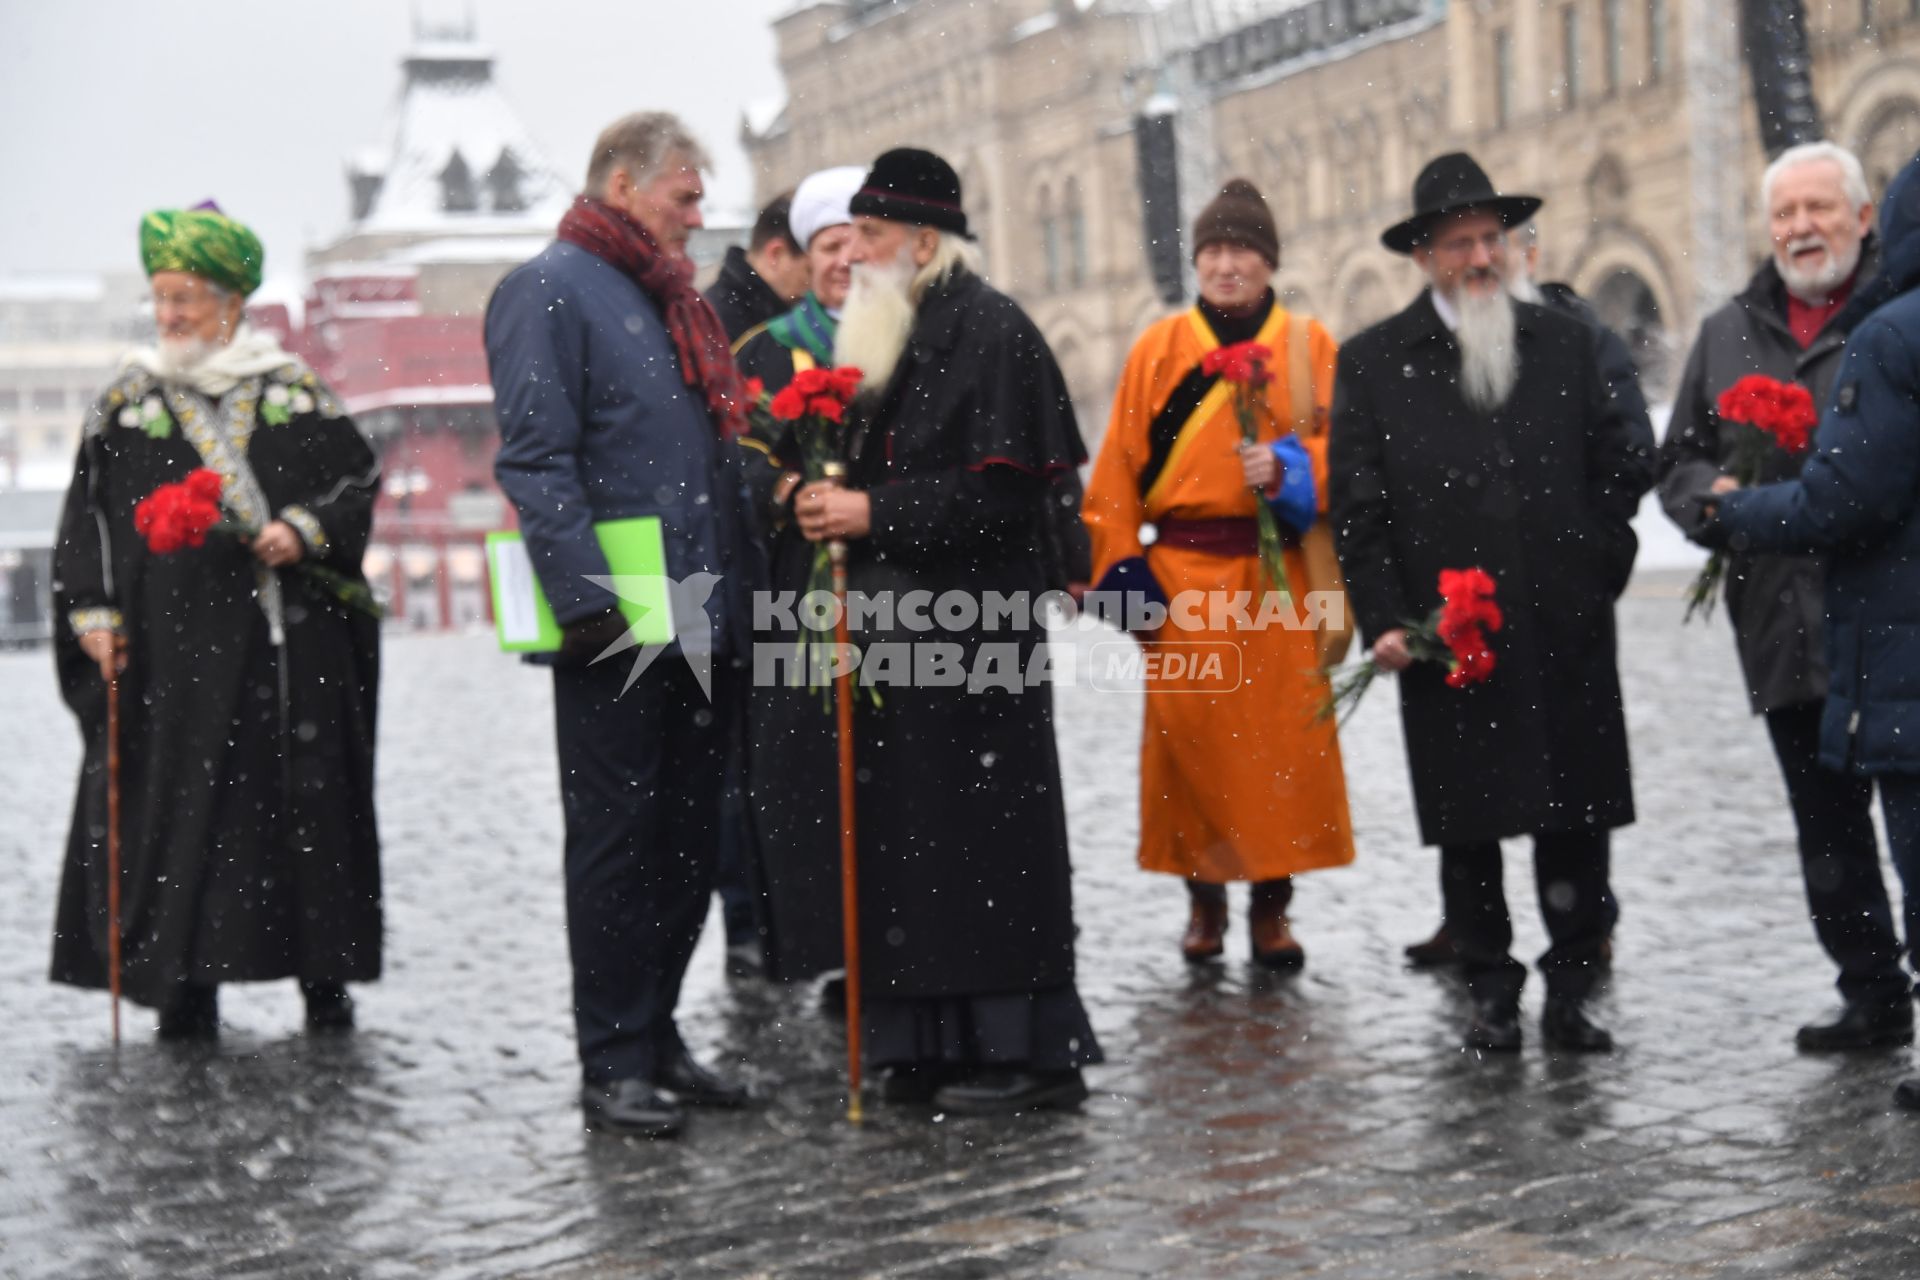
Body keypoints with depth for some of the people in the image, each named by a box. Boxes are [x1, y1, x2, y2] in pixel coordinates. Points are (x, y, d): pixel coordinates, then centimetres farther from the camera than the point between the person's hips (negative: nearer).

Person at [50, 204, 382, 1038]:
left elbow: (359, 474, 9)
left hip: (291, 637, 0)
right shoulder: (131, 399, 9)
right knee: (180, 802, -4)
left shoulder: (294, 391, 8)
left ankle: (324, 976, 12)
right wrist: (95, 611, 0)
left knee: (310, 796, 2)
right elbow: (88, 513, 9)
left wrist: (306, 530, -8)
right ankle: (186, 980, 3)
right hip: (176, 644, 0)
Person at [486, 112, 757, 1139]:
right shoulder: (549, 291, -6)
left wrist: (736, 589, 16)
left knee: (688, 842, 12)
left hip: (704, 626, 8)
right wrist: (589, 601, -22)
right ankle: (612, 1064, 7)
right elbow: (537, 460, -15)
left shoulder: (675, 300, 21)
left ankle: (656, 1035, 22)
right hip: (620, 631, -8)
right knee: (616, 844, -1)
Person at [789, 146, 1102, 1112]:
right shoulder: (891, 333, 18)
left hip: (971, 625, -9)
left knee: (985, 832, -5)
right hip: (898, 623, 9)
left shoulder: (992, 331, -9)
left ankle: (1028, 1047, 2)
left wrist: (871, 514, -15)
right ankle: (938, 1043, 14)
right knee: (908, 839, 8)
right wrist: (828, 499, 5)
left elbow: (998, 493, -16)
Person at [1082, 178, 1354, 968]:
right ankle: (1204, 897, 14)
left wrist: (1288, 469, -18)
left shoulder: (1308, 346, 7)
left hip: (1278, 572, 0)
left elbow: (1338, 446, 2)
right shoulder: (1158, 350, 7)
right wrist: (1120, 564, -2)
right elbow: (1119, 466, 5)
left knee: (1282, 734, 0)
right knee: (1187, 732, 0)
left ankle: (1272, 906, 10)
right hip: (1182, 573, 0)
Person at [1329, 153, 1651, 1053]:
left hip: (1566, 635, 2)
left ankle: (1570, 993, 15)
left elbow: (1620, 466, 13)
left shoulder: (1563, 344, 10)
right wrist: (1383, 619, -7)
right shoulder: (1371, 363, 3)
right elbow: (1354, 506, 0)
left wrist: (1597, 568, 3)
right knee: (1468, 827, 5)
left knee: (1576, 820, 4)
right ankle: (1491, 994, 17)